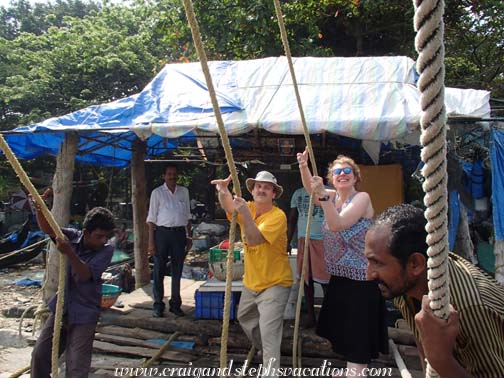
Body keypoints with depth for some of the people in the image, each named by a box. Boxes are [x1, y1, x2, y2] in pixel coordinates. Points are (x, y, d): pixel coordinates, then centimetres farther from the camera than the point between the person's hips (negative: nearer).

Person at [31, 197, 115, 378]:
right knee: (39, 355, 15)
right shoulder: (73, 237, -7)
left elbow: (85, 275, -25)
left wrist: (69, 253, -38)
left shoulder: (106, 250, -17)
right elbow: (47, 228, -16)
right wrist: (39, 208, -35)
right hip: (60, 308, 4)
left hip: (84, 315, -4)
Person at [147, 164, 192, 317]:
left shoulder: (184, 191, 10)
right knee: (159, 271, 3)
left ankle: (175, 304, 21)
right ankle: (158, 305, 15)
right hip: (162, 232, -3)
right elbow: (152, 218, -1)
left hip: (179, 233, 3)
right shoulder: (157, 192, 1)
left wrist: (189, 237, 10)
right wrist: (151, 242, -6)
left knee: (177, 271, 9)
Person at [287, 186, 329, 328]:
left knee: (325, 279, -3)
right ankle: (310, 315, 22)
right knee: (306, 278, 9)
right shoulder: (298, 193, 12)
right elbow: (292, 220, 14)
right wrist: (287, 242, 10)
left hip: (322, 240, -4)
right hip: (303, 240, 4)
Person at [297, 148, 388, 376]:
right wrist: (303, 166, -27)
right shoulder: (333, 197, 6)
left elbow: (337, 225, -26)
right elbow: (310, 188, -10)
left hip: (360, 280, -8)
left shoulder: (362, 198, -14)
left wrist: (323, 195, -34)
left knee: (357, 337, 2)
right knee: (342, 334, 22)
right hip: (338, 275, 8)